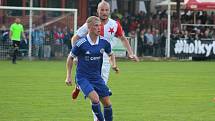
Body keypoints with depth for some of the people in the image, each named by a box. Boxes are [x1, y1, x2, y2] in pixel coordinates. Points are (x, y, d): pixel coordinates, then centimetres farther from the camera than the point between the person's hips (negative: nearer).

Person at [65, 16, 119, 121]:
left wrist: (114, 65, -1)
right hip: (83, 77, -5)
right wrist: (69, 76, 0)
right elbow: (70, 57, 0)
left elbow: (111, 54, 18)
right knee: (95, 99, -25)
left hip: (97, 77, 5)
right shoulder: (81, 43, -15)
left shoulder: (104, 42, -3)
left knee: (107, 103, 0)